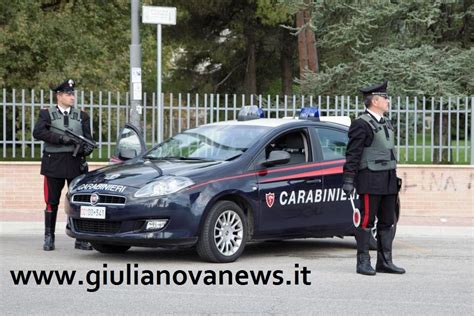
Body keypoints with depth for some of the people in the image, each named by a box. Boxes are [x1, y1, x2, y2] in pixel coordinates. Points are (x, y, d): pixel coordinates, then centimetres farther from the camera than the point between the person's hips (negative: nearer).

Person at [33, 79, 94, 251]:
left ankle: (81, 239, 6)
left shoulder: (82, 116, 14)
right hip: (54, 163, -2)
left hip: (76, 163, 2)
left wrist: (87, 148, -14)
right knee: (52, 203, 3)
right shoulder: (47, 114, 4)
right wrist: (61, 138, -20)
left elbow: (88, 137, 9)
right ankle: (49, 238, 13)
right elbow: (37, 132, -11)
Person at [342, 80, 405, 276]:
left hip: (388, 181, 8)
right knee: (366, 221, -4)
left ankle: (384, 261, 15)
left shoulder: (387, 124, 18)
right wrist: (348, 180, -17)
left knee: (387, 222, 9)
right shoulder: (361, 124, -9)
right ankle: (363, 263, 1)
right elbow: (352, 155, -13)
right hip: (370, 181, -8)